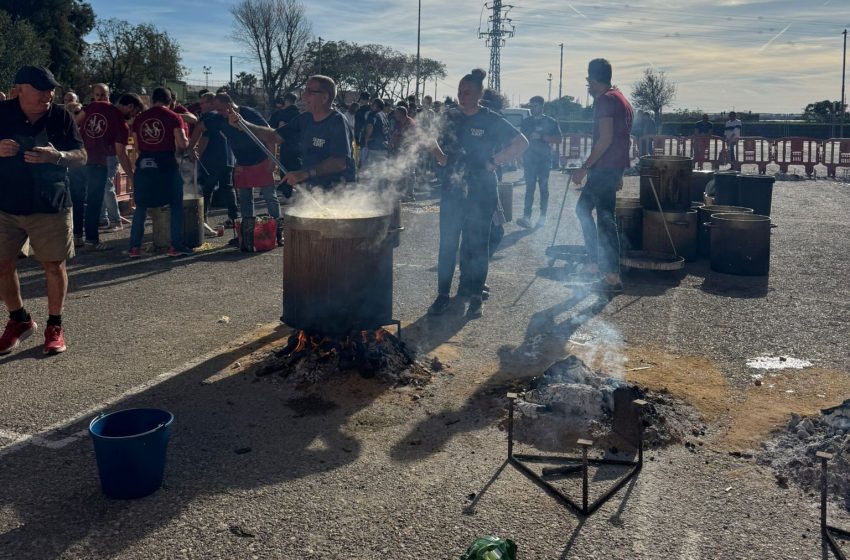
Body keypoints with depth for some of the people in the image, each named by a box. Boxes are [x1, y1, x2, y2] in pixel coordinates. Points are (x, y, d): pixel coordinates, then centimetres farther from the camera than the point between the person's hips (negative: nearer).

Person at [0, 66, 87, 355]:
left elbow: (81, 156, -2)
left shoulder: (61, 117, -2)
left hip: (51, 205, -1)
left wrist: (56, 156, -22)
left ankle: (55, 327, 17)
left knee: (54, 265, 2)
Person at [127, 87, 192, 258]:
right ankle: (176, 246, 4)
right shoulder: (174, 118, -4)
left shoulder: (138, 119, 8)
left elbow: (137, 146, 11)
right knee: (176, 205, 8)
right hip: (167, 165, -3)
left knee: (141, 207, 12)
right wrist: (185, 139, 11)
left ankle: (135, 247, 10)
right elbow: (182, 144, -11)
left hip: (144, 164, 4)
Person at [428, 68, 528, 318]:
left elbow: (521, 143, -6)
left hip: (480, 194, -3)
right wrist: (440, 156, 7)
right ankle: (442, 295, 12)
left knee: (476, 245, 3)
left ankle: (474, 297, 14)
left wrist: (494, 162, -9)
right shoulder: (449, 117, 7)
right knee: (447, 244, 3)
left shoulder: (491, 121, -5)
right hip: (452, 192, 3)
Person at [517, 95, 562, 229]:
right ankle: (526, 217, -13)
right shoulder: (526, 122, 14)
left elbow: (558, 139, -2)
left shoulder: (550, 122, 5)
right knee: (529, 188, -5)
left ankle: (542, 217, 6)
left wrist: (541, 137, -12)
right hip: (529, 159, 2)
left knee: (544, 187, 1)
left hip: (544, 159, -2)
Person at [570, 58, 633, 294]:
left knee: (605, 218, -6)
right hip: (615, 166, 10)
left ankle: (612, 277, -4)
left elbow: (606, 138, -22)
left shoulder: (604, 100, -12)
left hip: (604, 167, -10)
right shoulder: (621, 99, 19)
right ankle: (594, 263, 16)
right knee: (583, 208, 15)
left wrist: (585, 167, -20)